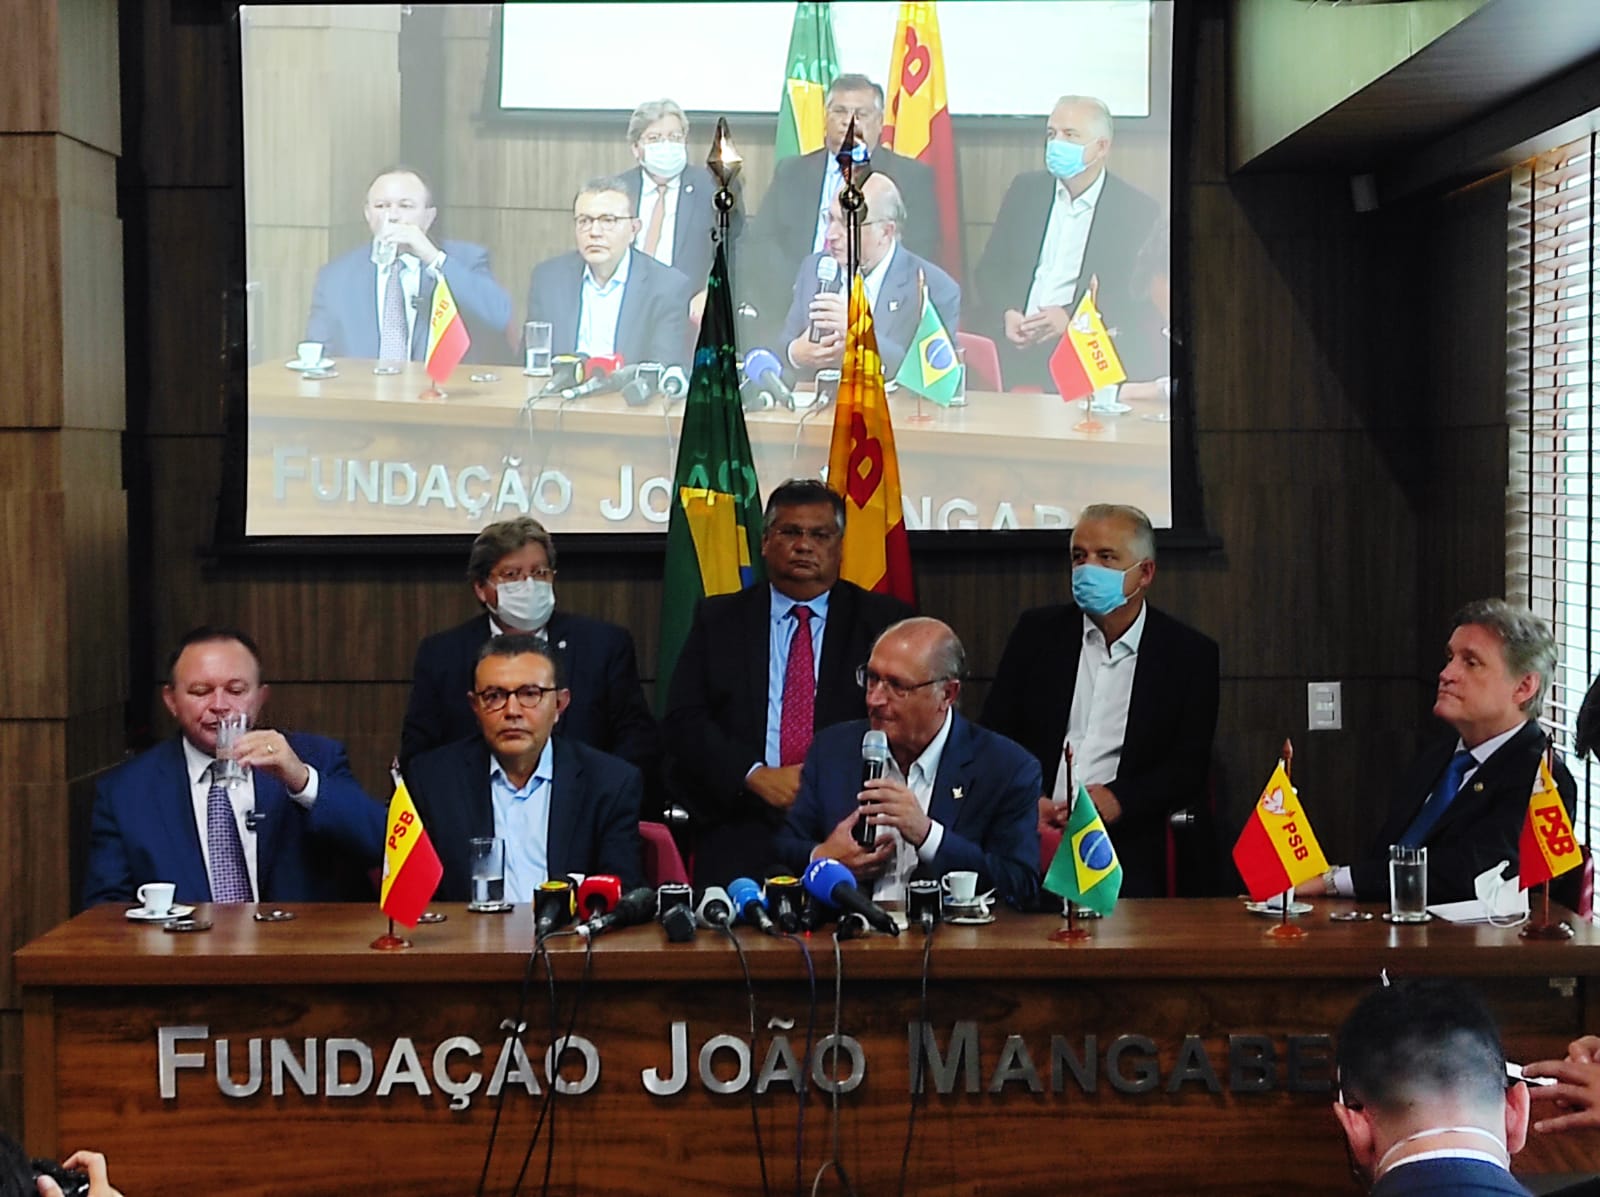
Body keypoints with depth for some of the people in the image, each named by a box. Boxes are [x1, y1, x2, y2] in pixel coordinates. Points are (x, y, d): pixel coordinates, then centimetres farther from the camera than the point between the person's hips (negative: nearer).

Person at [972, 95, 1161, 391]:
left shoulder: (1137, 211, 2)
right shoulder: (1026, 190, 15)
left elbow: (1132, 299, -3)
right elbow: (990, 269, 14)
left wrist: (1071, 319, -18)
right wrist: (1005, 314, -8)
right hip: (1012, 341, 3)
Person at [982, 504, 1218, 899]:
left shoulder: (1190, 653, 7)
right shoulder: (1038, 631, 12)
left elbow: (1189, 766, 3)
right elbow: (994, 736, 11)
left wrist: (1117, 799, -15)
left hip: (1126, 856, -1)